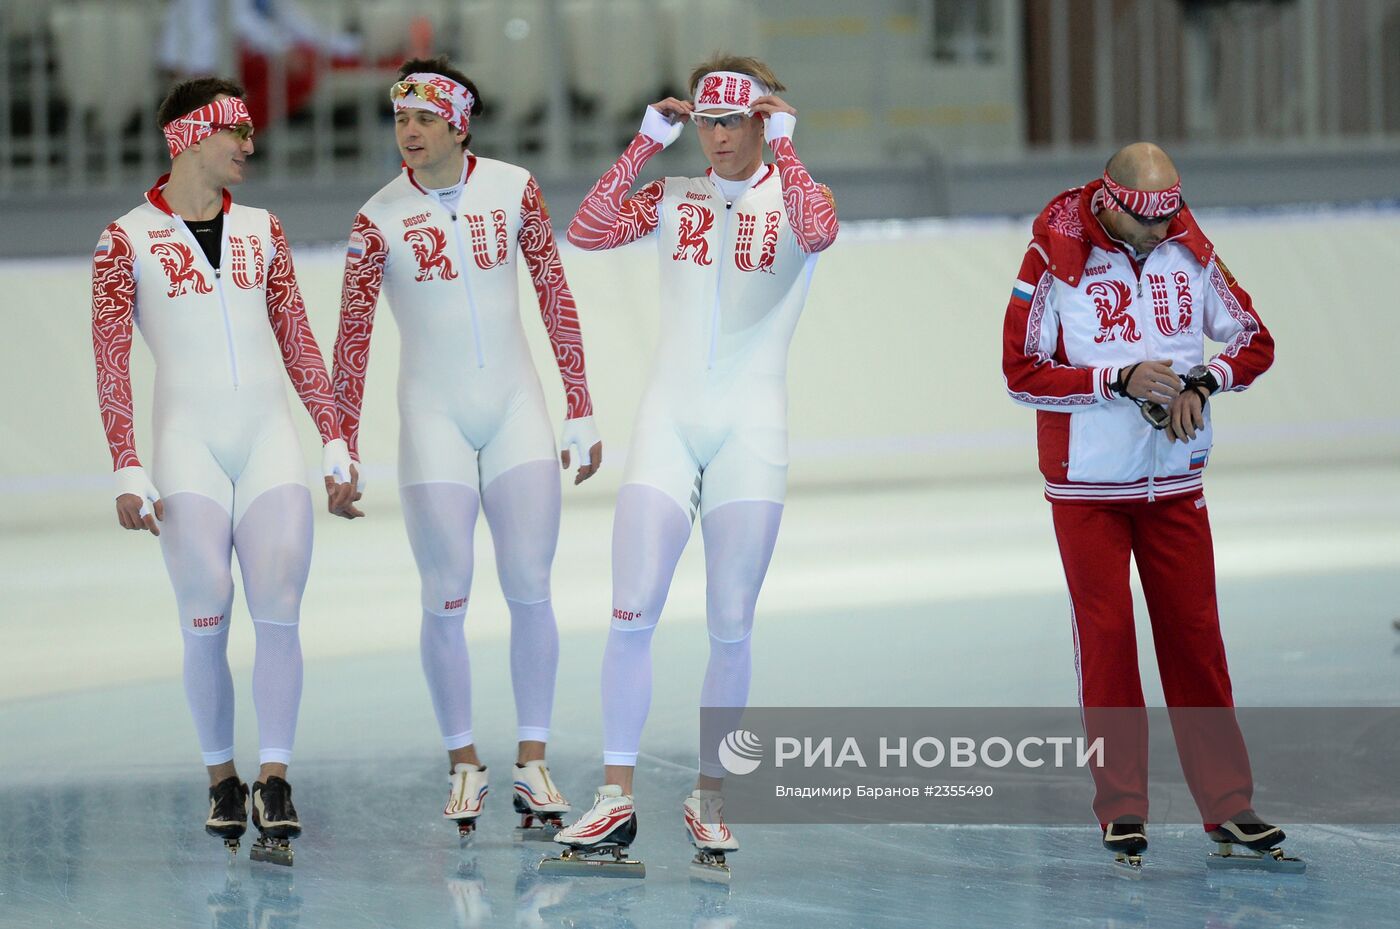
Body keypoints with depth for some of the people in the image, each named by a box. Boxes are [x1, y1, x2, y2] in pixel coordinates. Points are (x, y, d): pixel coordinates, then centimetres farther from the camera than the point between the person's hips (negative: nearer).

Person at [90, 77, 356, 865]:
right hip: (189, 442, -3)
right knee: (207, 620, -7)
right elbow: (111, 363, 1)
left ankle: (275, 779, -7)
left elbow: (300, 345, 17)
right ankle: (221, 777, 8)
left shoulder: (261, 231, 15)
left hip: (271, 437, 3)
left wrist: (337, 447, 11)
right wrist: (128, 470, -7)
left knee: (279, 613, -10)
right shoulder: (128, 240, 4)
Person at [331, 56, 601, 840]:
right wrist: (343, 453, -3)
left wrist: (582, 413, 6)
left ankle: (533, 764, 6)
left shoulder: (514, 189, -1)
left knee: (530, 591, -2)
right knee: (447, 599, -2)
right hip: (435, 415, -1)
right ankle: (464, 764, 10)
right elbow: (353, 337, -2)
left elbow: (556, 298, 6)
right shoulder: (380, 219, -6)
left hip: (516, 407, 1)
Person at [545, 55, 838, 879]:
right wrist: (647, 142, -6)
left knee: (731, 627, 0)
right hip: (669, 422, 2)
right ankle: (617, 802, -1)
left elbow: (818, 231, -21)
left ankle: (711, 800, 12)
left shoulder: (794, 196, 3)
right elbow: (588, 231, -5)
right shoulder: (673, 198, 10)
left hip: (751, 430, -2)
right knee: (631, 615, -6)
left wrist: (781, 145, -16)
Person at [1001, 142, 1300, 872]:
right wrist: (1120, 381, -21)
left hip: (1174, 481, 3)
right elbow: (1021, 371, -12)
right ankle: (1121, 809, 8)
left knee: (1195, 633, 3)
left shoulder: (1189, 251, -2)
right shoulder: (1056, 257, -13)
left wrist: (1200, 382, -12)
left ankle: (1226, 805, 6)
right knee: (1105, 638, 0)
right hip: (1086, 484, -3)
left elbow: (1255, 343, 7)